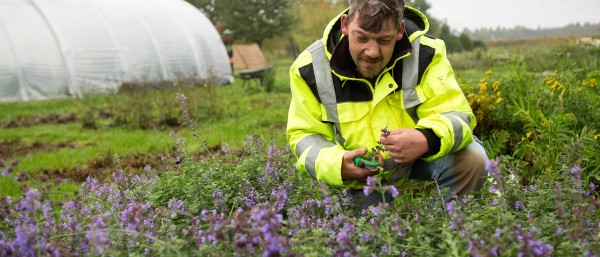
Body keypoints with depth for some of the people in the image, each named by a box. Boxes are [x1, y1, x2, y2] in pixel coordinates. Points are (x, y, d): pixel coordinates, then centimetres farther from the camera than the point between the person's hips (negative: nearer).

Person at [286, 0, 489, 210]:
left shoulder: (424, 53, -19)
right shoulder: (311, 67, -18)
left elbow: (455, 116, -21)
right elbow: (305, 136, -11)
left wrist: (428, 140, -46)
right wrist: (336, 165, -34)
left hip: (420, 160, 0)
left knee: (471, 159, -24)